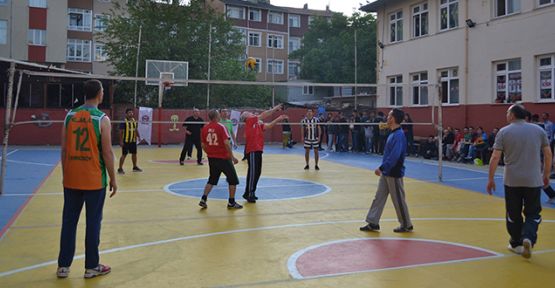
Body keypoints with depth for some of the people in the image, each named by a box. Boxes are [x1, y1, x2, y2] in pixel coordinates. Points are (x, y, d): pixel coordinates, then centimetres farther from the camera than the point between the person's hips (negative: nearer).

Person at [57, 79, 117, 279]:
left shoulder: (70, 116, 4)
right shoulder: (102, 119, -10)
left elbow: (64, 149, 7)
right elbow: (107, 153, -12)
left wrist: (65, 174, 17)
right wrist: (113, 179, -2)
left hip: (71, 179, 5)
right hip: (93, 180, -4)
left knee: (69, 221, 11)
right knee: (93, 222, 5)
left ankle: (63, 266, 17)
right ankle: (91, 267, 13)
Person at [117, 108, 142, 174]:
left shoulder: (134, 121, 9)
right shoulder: (124, 121, -11)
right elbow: (121, 132, -11)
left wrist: (138, 136, 8)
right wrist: (121, 141, -15)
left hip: (133, 141, 6)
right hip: (126, 141, -6)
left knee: (134, 154, 14)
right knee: (124, 154, -3)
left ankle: (135, 167, 28)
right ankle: (120, 168, 5)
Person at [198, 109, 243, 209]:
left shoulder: (205, 128, 3)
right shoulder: (221, 127, -13)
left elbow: (203, 145, 7)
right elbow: (226, 143, -20)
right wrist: (232, 157, -14)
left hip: (211, 158, 6)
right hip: (223, 158, -5)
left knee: (212, 180, 19)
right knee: (233, 179, 8)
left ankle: (203, 199, 9)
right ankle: (231, 202, 10)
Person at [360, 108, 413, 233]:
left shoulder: (399, 135, -20)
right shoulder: (393, 134, 10)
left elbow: (395, 156, -27)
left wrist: (381, 168, -24)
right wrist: (383, 169, 12)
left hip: (394, 173, -9)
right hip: (386, 172, 9)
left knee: (398, 200, 3)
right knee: (379, 197, 11)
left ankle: (406, 225, 18)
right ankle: (373, 223, 17)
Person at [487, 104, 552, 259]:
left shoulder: (503, 132, -2)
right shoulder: (539, 130, 4)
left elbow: (495, 157, -6)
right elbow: (548, 154, 5)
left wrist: (491, 179, 1)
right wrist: (546, 175, 17)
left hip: (512, 181, -1)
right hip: (533, 181, 1)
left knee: (514, 214, 12)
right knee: (532, 214, 10)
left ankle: (516, 243, 21)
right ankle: (528, 238, -12)